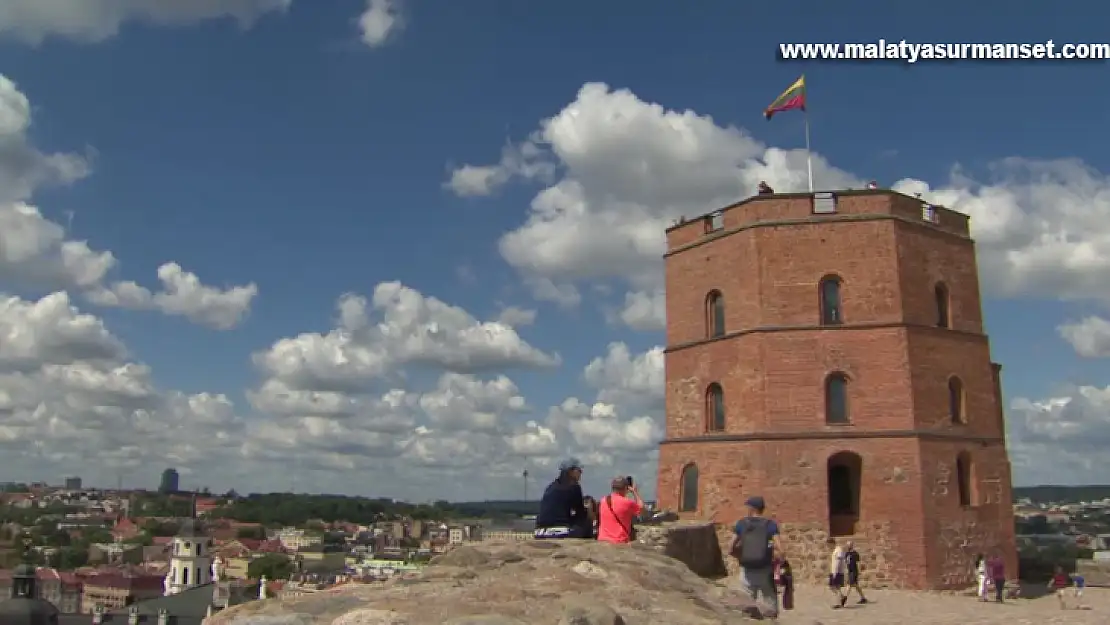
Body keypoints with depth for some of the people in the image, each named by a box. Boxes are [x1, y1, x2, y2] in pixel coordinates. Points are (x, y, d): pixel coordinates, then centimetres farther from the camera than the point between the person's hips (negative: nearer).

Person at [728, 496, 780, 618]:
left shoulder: (741, 523, 1)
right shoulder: (771, 524, -2)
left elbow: (730, 549, 1)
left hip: (747, 570, 1)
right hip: (765, 570, -1)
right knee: (771, 609, 11)